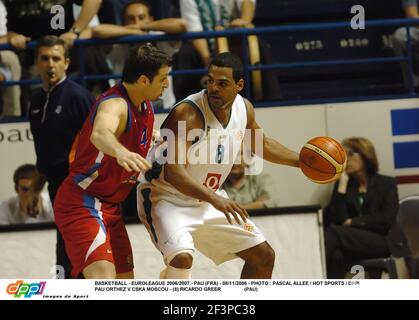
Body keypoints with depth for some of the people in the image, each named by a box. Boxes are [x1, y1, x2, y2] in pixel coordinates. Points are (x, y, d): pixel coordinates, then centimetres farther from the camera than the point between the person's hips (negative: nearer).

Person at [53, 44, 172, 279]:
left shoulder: (145, 107, 6)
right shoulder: (115, 104, -23)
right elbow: (100, 133, -49)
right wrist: (121, 152, -68)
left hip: (109, 206, 10)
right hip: (82, 204, -10)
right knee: (103, 278, -26)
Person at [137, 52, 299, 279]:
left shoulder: (244, 109, -5)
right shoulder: (187, 114, -29)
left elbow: (261, 145, 17)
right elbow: (172, 172, -37)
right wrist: (214, 199, -49)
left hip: (208, 200, 8)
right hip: (166, 198, -8)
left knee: (263, 256, 9)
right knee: (182, 258, -34)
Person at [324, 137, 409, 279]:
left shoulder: (386, 184, 10)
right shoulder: (344, 185, 16)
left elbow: (386, 220, -4)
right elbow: (337, 220, -1)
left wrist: (352, 222, -6)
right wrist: (342, 184, -2)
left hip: (382, 241, -3)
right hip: (355, 241, 3)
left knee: (334, 232, -31)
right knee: (335, 255, -37)